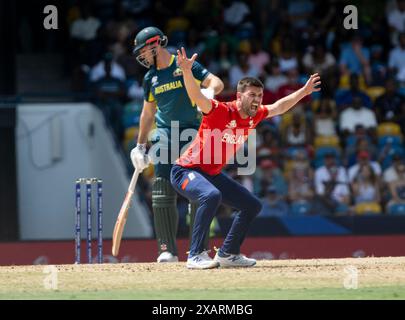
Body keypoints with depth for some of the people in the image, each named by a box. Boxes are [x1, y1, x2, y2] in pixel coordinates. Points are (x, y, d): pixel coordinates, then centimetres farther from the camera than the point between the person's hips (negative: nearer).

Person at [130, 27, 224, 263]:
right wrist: (140, 146, 20)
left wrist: (207, 93, -35)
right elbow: (148, 113, 21)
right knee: (162, 194, -5)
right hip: (165, 135, 4)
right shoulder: (151, 78, 12)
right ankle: (168, 250, -1)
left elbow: (216, 83, -13)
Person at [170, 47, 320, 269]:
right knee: (211, 195, -38)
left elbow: (279, 107, 19)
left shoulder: (254, 117, 1)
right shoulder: (221, 111, -23)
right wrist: (187, 71, -57)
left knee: (252, 205, 12)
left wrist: (304, 91, 18)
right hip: (186, 171, -9)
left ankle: (227, 253, 21)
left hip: (213, 175, 9)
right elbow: (197, 97, -40)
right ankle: (195, 256, -34)